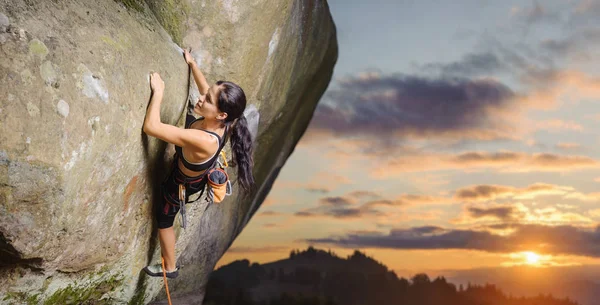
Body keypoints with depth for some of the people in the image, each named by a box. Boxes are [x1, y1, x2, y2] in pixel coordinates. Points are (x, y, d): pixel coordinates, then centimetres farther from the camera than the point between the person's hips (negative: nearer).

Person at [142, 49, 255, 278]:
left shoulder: (203, 141, -51)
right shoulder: (222, 123, -28)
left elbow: (151, 127, -50)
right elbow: (205, 90, -5)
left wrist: (158, 91, -41)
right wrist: (192, 63, 0)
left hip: (182, 183, -6)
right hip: (197, 173, 6)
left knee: (164, 220, 23)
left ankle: (170, 268, 46)